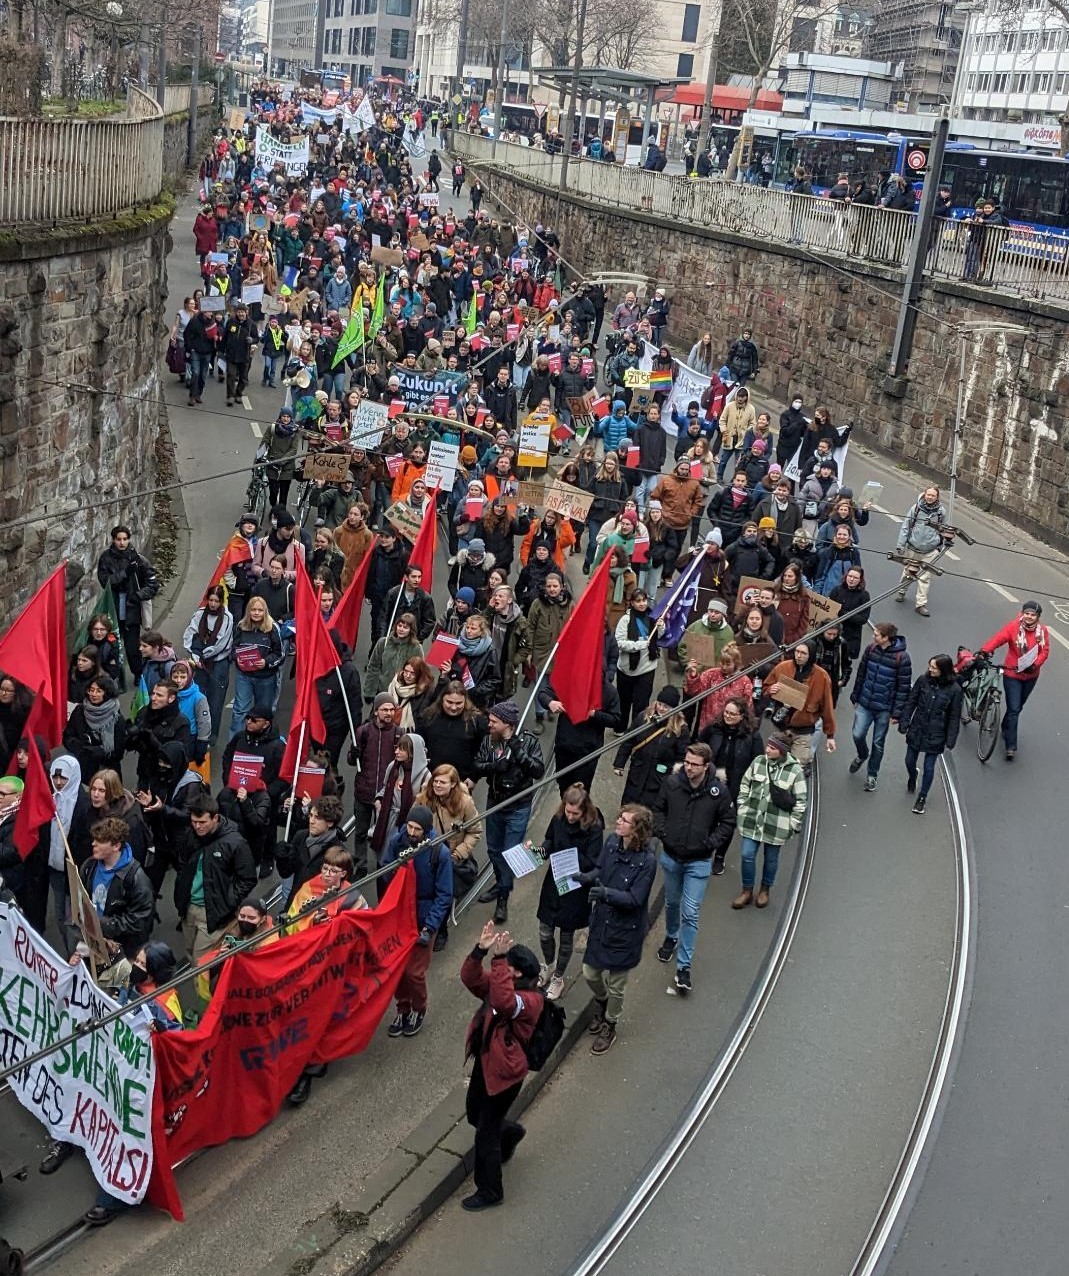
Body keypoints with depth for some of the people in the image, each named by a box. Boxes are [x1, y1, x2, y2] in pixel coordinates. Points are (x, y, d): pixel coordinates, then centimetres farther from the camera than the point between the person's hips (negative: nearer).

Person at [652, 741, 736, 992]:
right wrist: (664, 833, -7)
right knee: (672, 903, 24)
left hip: (699, 861, -3)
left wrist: (711, 843, -13)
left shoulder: (719, 791, -16)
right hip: (671, 856, 3)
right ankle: (671, 938, 51)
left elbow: (728, 823, -3)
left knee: (690, 914, -4)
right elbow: (658, 809, 5)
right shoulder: (672, 783, -12)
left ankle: (684, 966, 3)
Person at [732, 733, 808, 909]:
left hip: (776, 824, -2)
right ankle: (747, 891, 22)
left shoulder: (795, 770, -13)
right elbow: (745, 784, 8)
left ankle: (765, 890, 36)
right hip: (751, 820, 2)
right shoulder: (758, 761, -5)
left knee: (771, 859, 14)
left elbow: (801, 800, -6)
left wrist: (794, 823, -5)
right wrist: (742, 807, 6)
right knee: (747, 855, 4)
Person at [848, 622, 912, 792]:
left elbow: (904, 687, -12)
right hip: (864, 704, 3)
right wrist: (855, 697, 12)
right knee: (857, 735, -1)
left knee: (878, 743, 9)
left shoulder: (902, 657, -17)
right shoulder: (871, 649, -4)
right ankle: (862, 755, 34)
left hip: (884, 708, -3)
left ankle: (872, 775, 27)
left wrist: (897, 713, -12)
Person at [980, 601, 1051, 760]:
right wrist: (984, 650, -45)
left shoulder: (1043, 631, -5)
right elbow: (997, 639, -27)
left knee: (1018, 707, 21)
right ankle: (1011, 746, -4)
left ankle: (1005, 728, 46)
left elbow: (1045, 651, -7)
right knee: (1013, 709, -6)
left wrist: (1034, 665, -24)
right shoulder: (1013, 627, -17)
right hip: (1012, 674, -4)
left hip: (1031, 676, 4)